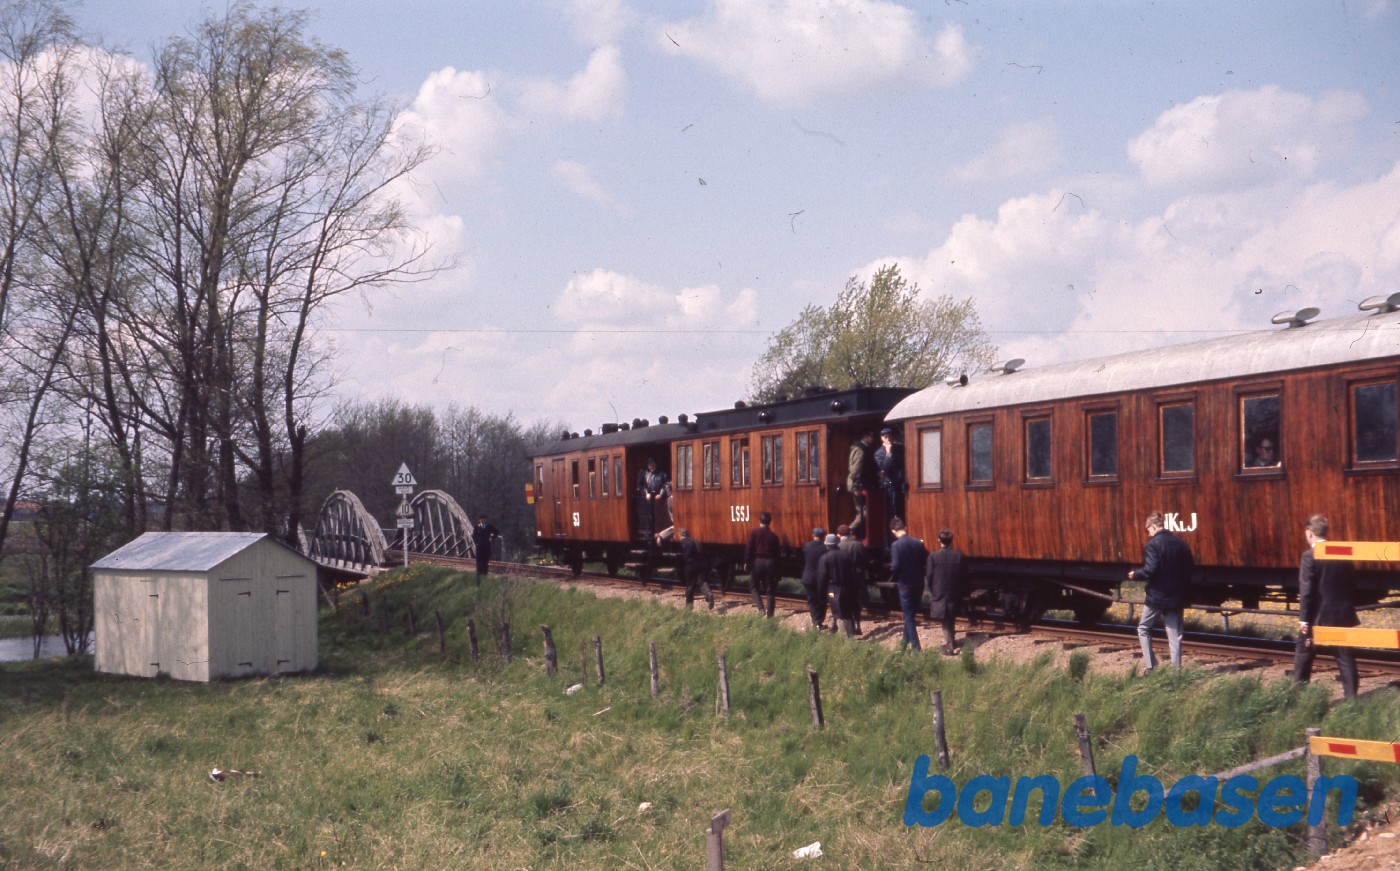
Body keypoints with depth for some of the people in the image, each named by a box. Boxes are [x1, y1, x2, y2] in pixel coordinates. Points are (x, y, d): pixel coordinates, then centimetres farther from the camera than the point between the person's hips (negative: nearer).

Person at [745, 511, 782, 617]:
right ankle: (770, 614, 7)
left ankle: (760, 608, -9)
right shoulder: (773, 535, 3)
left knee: (754, 586, 13)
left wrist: (747, 562, -3)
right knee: (770, 590, 8)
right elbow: (776, 551, 4)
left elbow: (749, 548, -10)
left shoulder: (754, 533, -5)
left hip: (757, 562, -2)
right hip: (770, 562, 2)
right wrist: (776, 567, 10)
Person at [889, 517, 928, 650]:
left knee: (909, 617, 4)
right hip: (919, 584, 5)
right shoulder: (918, 543, 2)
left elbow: (895, 566, -20)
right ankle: (906, 642, 28)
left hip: (905, 584, -5)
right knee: (909, 614, 20)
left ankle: (916, 647, 1)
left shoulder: (896, 545, -14)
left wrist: (893, 578, -3)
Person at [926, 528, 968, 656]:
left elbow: (929, 576, -9)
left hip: (939, 594, -3)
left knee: (944, 621, 3)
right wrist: (962, 591, 14)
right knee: (950, 619, 21)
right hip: (954, 594, 4)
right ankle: (950, 642, 32)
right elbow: (964, 576, 1)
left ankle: (950, 647, -2)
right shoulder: (959, 555, -5)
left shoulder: (933, 556, -14)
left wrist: (931, 591, 7)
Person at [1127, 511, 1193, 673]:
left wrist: (1135, 575, -3)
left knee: (1143, 629, 13)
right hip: (1176, 598, 5)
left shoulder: (1153, 544, -13)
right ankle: (1176, 670, 5)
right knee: (1174, 634, 8)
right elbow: (1189, 570, 8)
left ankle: (1150, 666, 6)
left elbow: (1150, 570, -21)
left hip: (1156, 597, -5)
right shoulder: (1181, 544, 5)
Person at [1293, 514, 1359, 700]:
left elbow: (1306, 591, -14)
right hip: (1343, 614, 4)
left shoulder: (1309, 556, -12)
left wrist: (1304, 619, -11)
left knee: (1303, 655, 11)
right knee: (1346, 658, 7)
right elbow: (1352, 586, 11)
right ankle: (1351, 698, 5)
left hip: (1318, 616, -4)